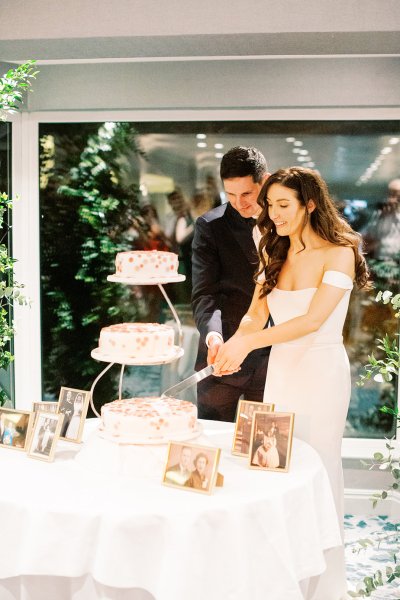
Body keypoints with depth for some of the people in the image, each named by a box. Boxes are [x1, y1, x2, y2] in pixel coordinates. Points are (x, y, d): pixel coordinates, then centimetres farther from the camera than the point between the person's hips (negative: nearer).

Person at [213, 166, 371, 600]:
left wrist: (249, 342, -31)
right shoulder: (275, 255, 7)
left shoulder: (338, 254, -12)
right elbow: (255, 315, 1)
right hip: (280, 369, 6)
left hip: (322, 372, -5)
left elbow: (313, 320, -23)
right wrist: (233, 345, -19)